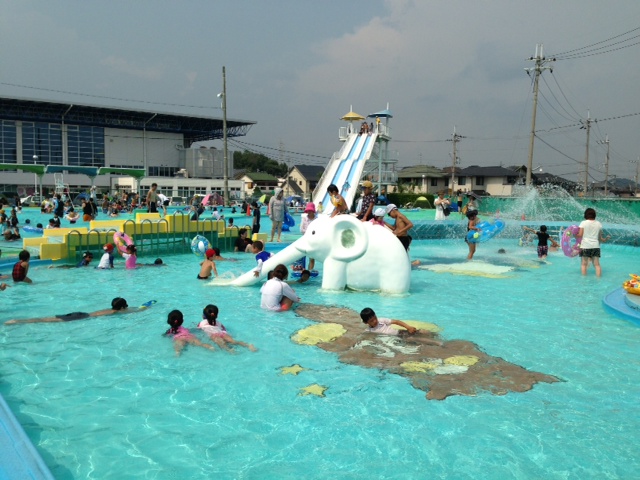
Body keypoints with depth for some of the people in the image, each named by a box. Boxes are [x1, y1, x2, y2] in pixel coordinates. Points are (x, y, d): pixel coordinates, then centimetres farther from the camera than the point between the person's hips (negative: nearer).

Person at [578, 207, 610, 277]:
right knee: (597, 264, 7)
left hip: (585, 246, -3)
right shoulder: (599, 224, 9)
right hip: (595, 246, 4)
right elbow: (600, 238, 14)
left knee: (584, 264, 2)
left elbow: (580, 235, -10)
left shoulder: (583, 223, -3)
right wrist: (605, 239, 34)